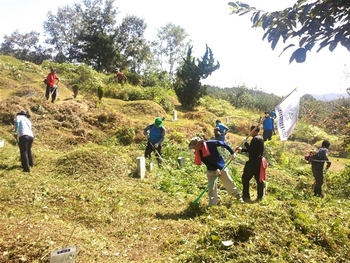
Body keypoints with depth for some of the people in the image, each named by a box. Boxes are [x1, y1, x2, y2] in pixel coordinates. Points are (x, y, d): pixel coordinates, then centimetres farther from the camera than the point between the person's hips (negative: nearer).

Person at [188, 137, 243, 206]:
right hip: (211, 171, 2)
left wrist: (232, 152, -12)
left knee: (230, 183, 14)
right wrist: (215, 169, -21)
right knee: (211, 189, 2)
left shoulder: (211, 143, -25)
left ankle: (238, 197, 37)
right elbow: (207, 163, -11)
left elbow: (223, 144, -12)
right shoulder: (198, 153, -15)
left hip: (221, 167, -2)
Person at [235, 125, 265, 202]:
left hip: (253, 162, -10)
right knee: (259, 179, 12)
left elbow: (250, 149, -24)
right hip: (259, 161, 10)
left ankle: (246, 196, 3)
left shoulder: (255, 139, -17)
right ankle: (260, 197, 17)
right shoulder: (260, 138, 14)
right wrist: (241, 149, 15)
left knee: (245, 178, 0)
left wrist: (245, 142, -12)